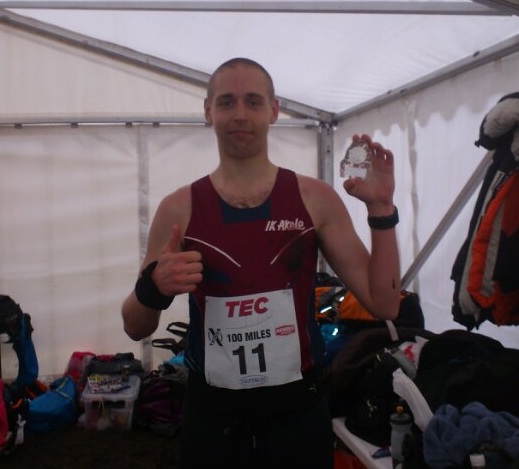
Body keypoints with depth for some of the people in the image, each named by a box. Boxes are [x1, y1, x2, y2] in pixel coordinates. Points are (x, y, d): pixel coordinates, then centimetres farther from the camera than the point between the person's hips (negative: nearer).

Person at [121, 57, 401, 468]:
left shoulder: (316, 198, -4)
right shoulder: (178, 209, -4)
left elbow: (383, 305, -5)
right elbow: (136, 328, 1)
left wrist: (381, 209, -14)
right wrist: (152, 288, -20)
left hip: (298, 413, 0)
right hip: (210, 417, 0)